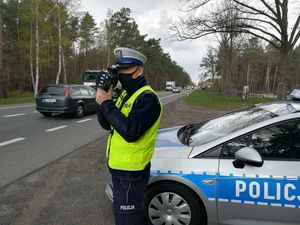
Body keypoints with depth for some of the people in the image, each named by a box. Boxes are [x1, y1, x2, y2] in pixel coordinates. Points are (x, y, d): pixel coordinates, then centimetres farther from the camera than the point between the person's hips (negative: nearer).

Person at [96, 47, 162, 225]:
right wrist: (104, 101, -7)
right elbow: (107, 124, 9)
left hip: (131, 173, -9)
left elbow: (130, 131, -31)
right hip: (119, 169, 9)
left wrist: (106, 104, -24)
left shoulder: (147, 98, -19)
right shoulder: (126, 94, 10)